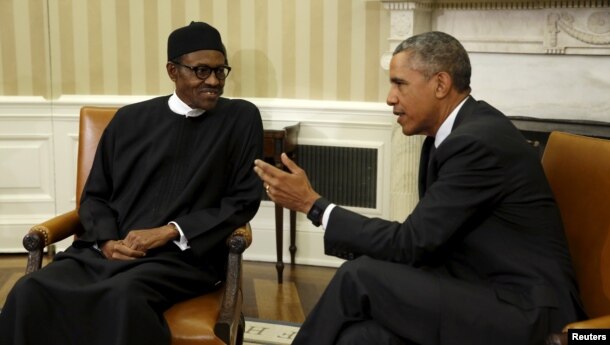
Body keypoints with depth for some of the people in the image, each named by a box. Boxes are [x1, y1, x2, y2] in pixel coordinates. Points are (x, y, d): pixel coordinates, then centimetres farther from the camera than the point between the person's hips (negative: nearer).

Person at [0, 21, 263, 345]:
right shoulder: (130, 119, 14)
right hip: (107, 251, 3)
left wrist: (170, 232, -9)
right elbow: (95, 194, 17)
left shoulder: (241, 118, 7)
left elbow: (243, 200, 2)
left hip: (184, 256, -3)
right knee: (30, 292, -24)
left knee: (125, 296, -36)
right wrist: (107, 241, -6)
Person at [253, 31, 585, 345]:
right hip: (483, 291, 8)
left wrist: (313, 204, -13)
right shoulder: (450, 134, 10)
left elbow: (413, 243, -18)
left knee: (359, 278, -18)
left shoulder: (478, 141, -19)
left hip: (525, 310, -8)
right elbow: (426, 240, 13)